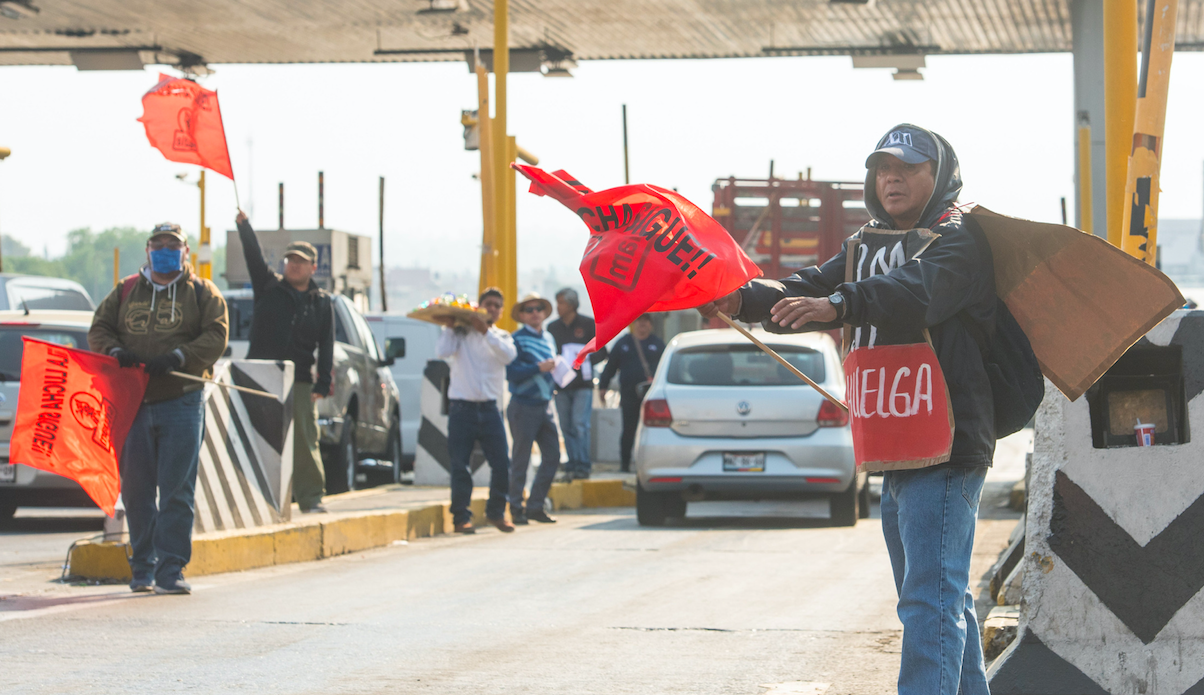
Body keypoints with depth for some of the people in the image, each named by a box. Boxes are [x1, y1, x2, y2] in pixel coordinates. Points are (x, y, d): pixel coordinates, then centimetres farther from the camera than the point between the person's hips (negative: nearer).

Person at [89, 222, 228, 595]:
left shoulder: (202, 292, 9)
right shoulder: (125, 291, 16)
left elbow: (216, 336, -2)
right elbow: (98, 329, 13)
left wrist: (178, 358, -16)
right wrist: (116, 352, -9)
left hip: (182, 402, -2)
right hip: (132, 402, 3)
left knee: (177, 490, -7)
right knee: (136, 488, 4)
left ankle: (170, 571, -5)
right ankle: (142, 568, 14)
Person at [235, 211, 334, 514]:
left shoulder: (322, 303, 11)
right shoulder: (269, 287, 10)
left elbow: (326, 347, 8)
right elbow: (254, 258, -5)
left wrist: (323, 384, 0)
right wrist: (244, 226, -20)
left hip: (300, 383, 0)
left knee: (305, 441, -3)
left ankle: (311, 498, 3)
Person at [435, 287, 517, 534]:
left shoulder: (501, 337, 13)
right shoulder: (461, 332, 5)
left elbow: (508, 355, -10)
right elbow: (443, 352, -12)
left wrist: (485, 331, -15)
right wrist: (448, 326, -8)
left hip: (489, 409, 2)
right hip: (462, 408, -2)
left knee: (501, 463, -2)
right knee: (460, 466, -3)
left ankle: (496, 512, 15)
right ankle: (462, 518, 5)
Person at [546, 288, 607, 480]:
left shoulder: (588, 324, 1)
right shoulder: (552, 327, 11)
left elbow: (601, 353, 3)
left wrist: (584, 360, -15)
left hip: (582, 384, -4)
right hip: (561, 384, 4)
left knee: (580, 424, -12)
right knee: (566, 427, 3)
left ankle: (582, 466, -10)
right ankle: (572, 466, 8)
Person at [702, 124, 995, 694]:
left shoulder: (958, 241, -7)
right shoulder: (867, 247, 20)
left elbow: (916, 288, -28)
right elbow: (814, 287, 6)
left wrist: (840, 304, -45)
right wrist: (744, 299, -14)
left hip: (945, 442, -9)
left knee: (930, 599, -17)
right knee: (937, 598, 18)